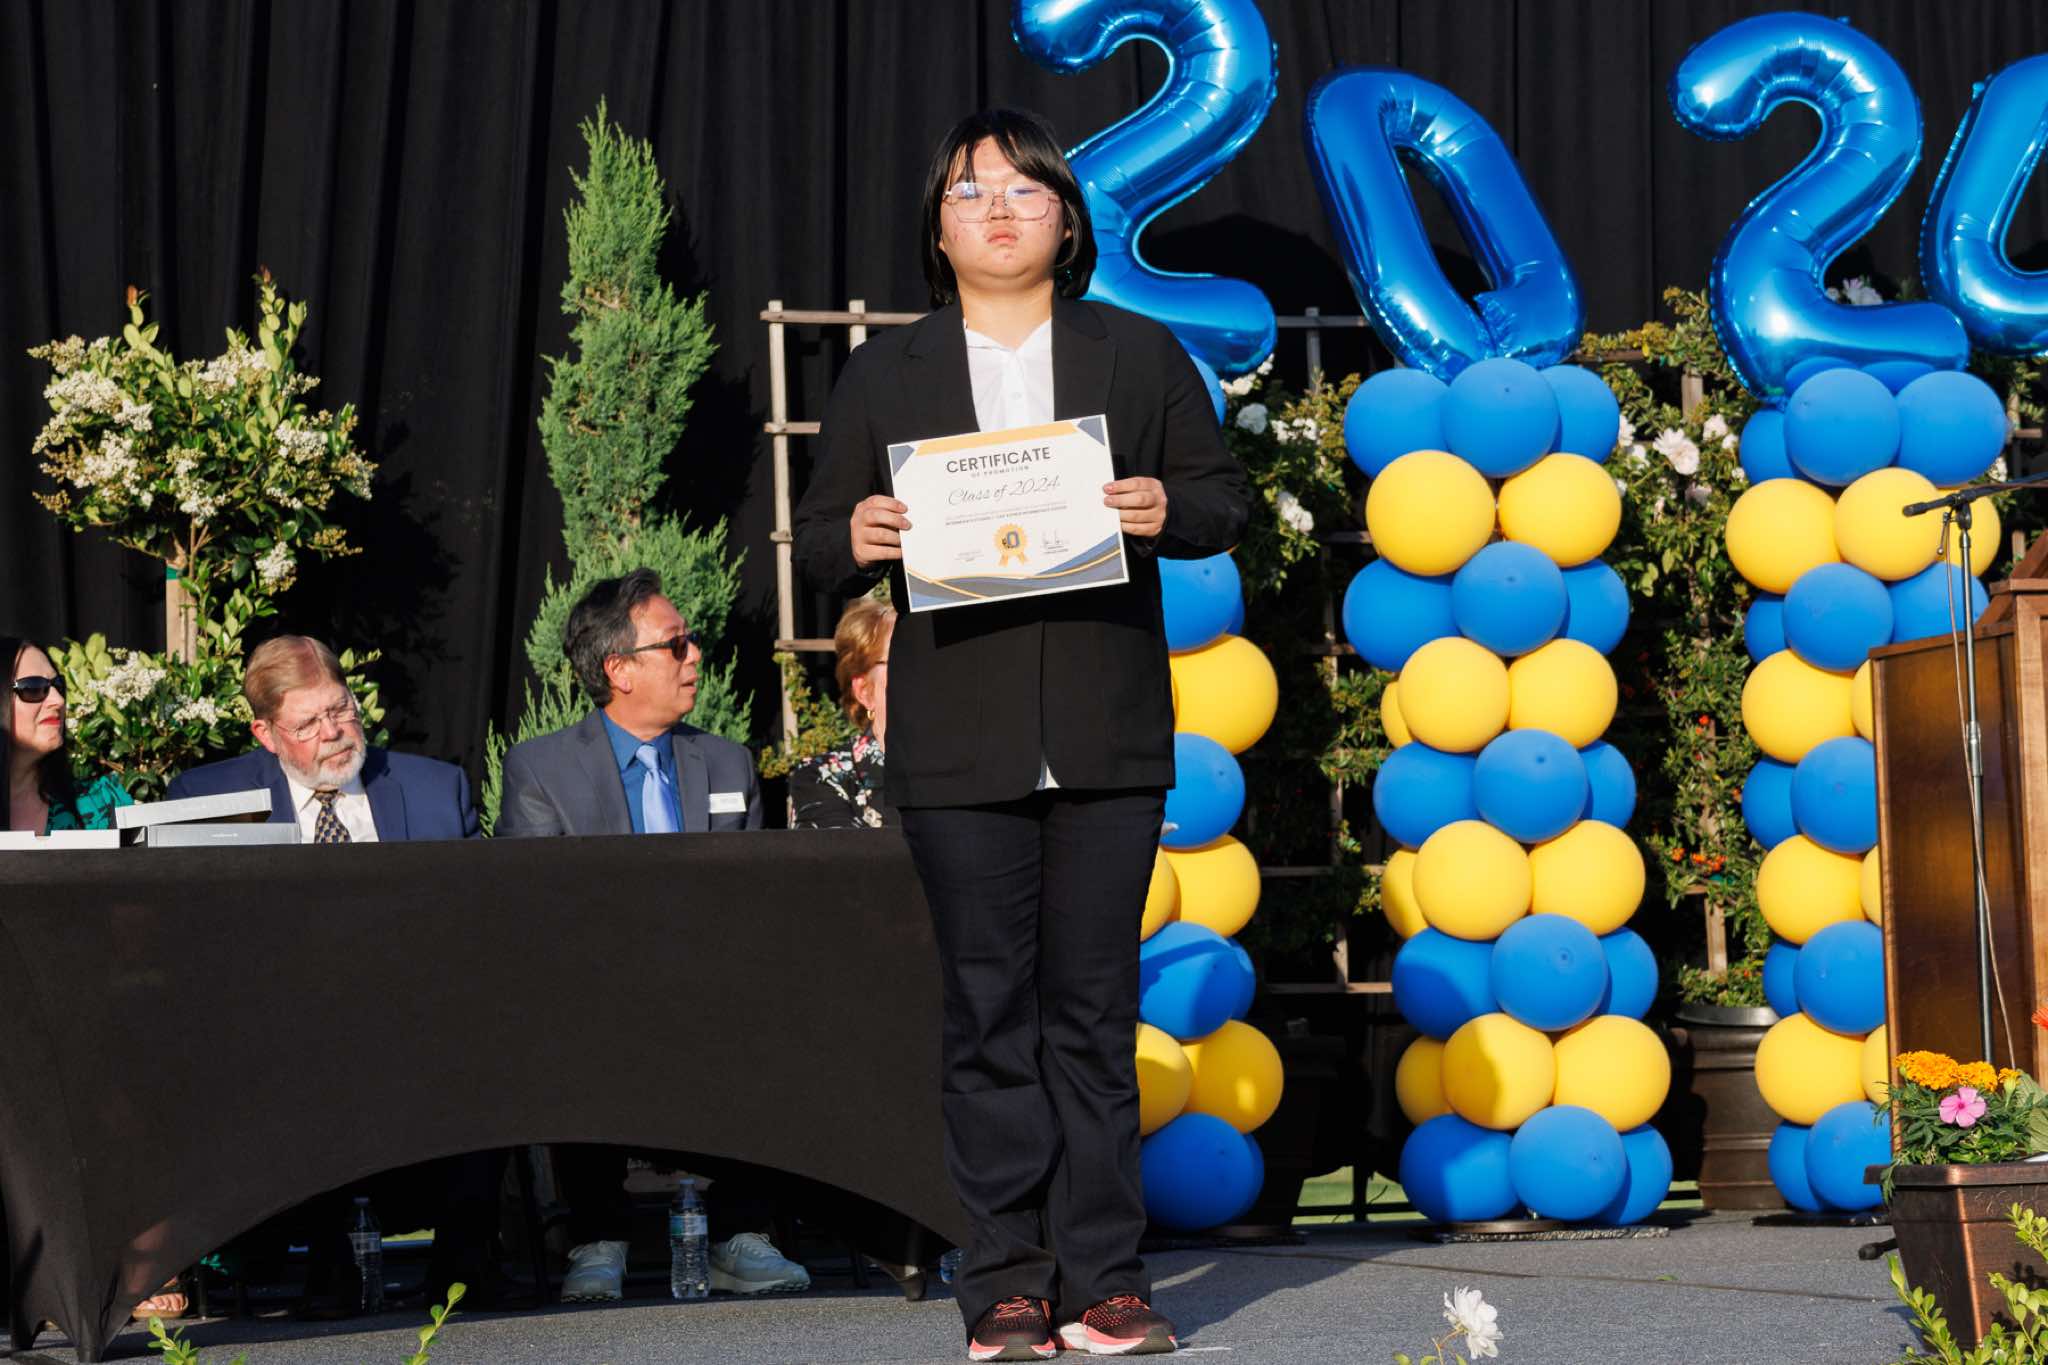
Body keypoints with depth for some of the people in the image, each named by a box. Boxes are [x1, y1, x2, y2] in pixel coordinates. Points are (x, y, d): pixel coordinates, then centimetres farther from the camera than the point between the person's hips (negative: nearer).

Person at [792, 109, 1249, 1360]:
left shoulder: (1142, 357, 12)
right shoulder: (884, 375, 12)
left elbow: (1226, 497, 11)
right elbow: (821, 540, 11)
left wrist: (1168, 509, -11)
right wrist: (858, 542, -12)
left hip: (1109, 738, 0)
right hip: (958, 744, 0)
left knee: (1094, 1008, 1)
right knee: (990, 1012, -1)